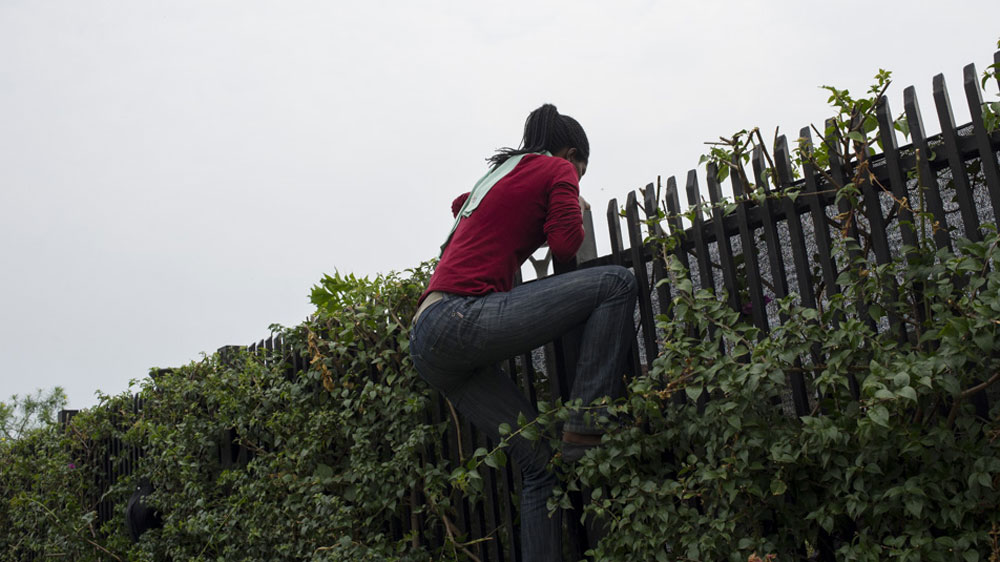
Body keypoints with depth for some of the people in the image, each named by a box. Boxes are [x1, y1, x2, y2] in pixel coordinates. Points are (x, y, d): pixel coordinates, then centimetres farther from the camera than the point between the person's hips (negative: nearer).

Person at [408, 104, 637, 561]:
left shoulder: (494, 174, 31)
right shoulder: (559, 170, 10)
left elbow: (462, 206, 52)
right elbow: (565, 247, -3)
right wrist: (571, 217, 18)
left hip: (426, 346, 8)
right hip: (459, 320, -8)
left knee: (540, 462, 9)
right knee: (615, 283, -7)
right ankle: (585, 425, -12)